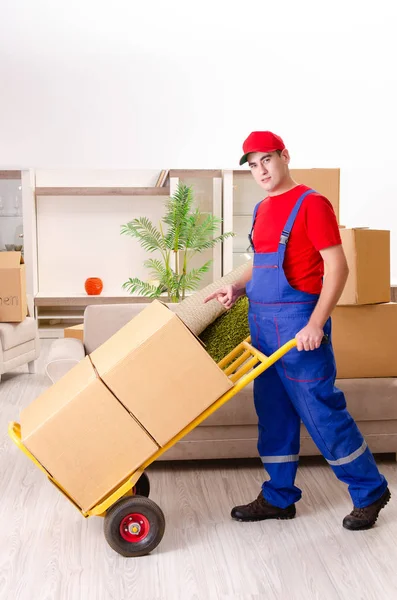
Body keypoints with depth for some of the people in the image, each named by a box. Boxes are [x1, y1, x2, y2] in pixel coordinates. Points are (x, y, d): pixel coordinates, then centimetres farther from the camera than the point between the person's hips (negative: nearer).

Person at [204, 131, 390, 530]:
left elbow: (337, 267, -14)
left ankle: (370, 491, 18)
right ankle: (279, 497, 25)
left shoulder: (311, 204, -9)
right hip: (262, 322, 8)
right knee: (272, 412, 12)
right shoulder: (262, 210, 14)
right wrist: (237, 288, 4)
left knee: (321, 410, -1)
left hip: (298, 323, -8)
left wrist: (316, 324, -22)